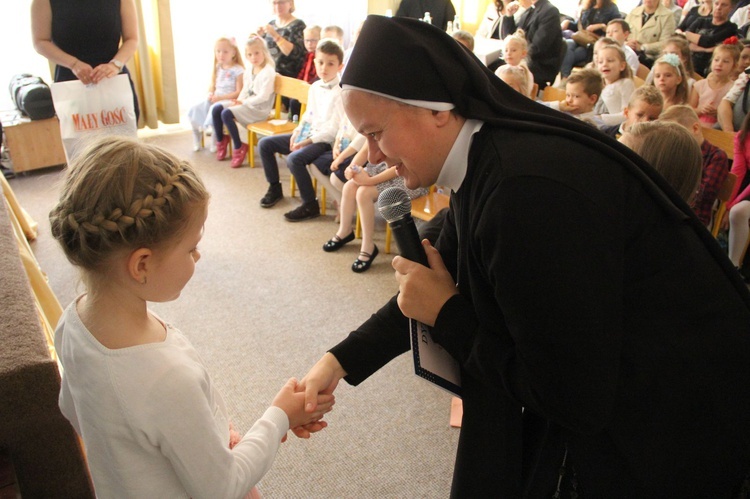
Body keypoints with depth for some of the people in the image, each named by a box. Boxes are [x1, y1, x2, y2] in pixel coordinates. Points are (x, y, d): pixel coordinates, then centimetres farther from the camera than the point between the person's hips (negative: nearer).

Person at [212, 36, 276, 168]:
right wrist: (238, 102, -3)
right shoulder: (249, 71, 11)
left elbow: (263, 96, -21)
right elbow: (245, 90, 17)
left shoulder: (268, 72, -15)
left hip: (259, 108, -8)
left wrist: (244, 102, -17)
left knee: (226, 113, -24)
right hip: (247, 104, 8)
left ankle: (239, 147, -12)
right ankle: (221, 140, 13)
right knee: (216, 109, -4)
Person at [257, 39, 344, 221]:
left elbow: (334, 129, -19)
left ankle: (310, 205, -18)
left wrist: (308, 141, -20)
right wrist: (298, 131, 0)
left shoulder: (339, 93, -15)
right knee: (265, 144, 5)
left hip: (324, 140, -9)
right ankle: (274, 187, 20)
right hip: (307, 134, 9)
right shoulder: (314, 87, 9)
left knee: (294, 158, -33)